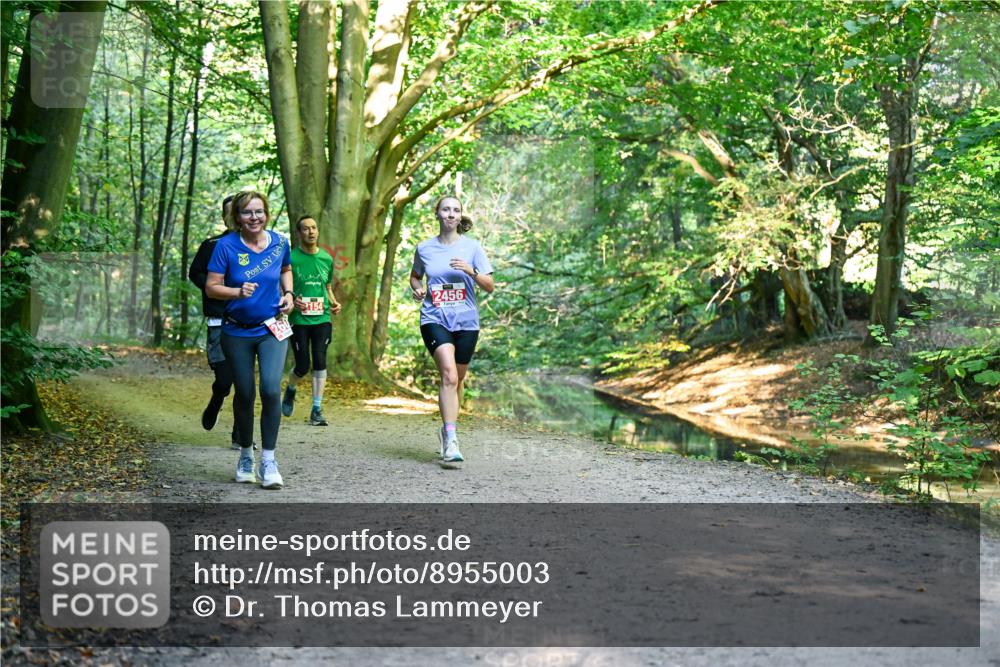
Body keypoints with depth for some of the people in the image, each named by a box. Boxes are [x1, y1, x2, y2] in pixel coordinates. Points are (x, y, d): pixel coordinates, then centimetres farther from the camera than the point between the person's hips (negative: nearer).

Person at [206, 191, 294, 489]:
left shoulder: (279, 242, -1)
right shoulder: (226, 246, -11)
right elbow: (211, 287, -12)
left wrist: (288, 293, 2)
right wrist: (238, 291, -29)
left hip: (272, 329, 1)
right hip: (237, 332, -1)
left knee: (271, 390, -16)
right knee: (244, 394, 9)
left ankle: (268, 462, -6)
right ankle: (246, 456, 30)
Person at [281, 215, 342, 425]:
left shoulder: (327, 259, 9)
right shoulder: (291, 258, -4)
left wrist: (334, 303, 2)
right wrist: (291, 301, -19)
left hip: (322, 319, 3)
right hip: (299, 320, -3)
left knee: (320, 362, -7)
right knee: (303, 366, -2)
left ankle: (317, 410, 0)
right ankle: (290, 390, 32)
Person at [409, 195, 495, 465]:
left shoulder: (471, 246, 3)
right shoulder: (424, 248, 6)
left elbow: (489, 285, 2)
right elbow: (415, 275, 24)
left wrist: (471, 272, -16)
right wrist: (417, 288, 2)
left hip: (466, 321, 2)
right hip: (435, 320, -2)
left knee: (457, 379, 11)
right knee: (449, 374, -21)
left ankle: (448, 429, 34)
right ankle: (451, 441, -25)